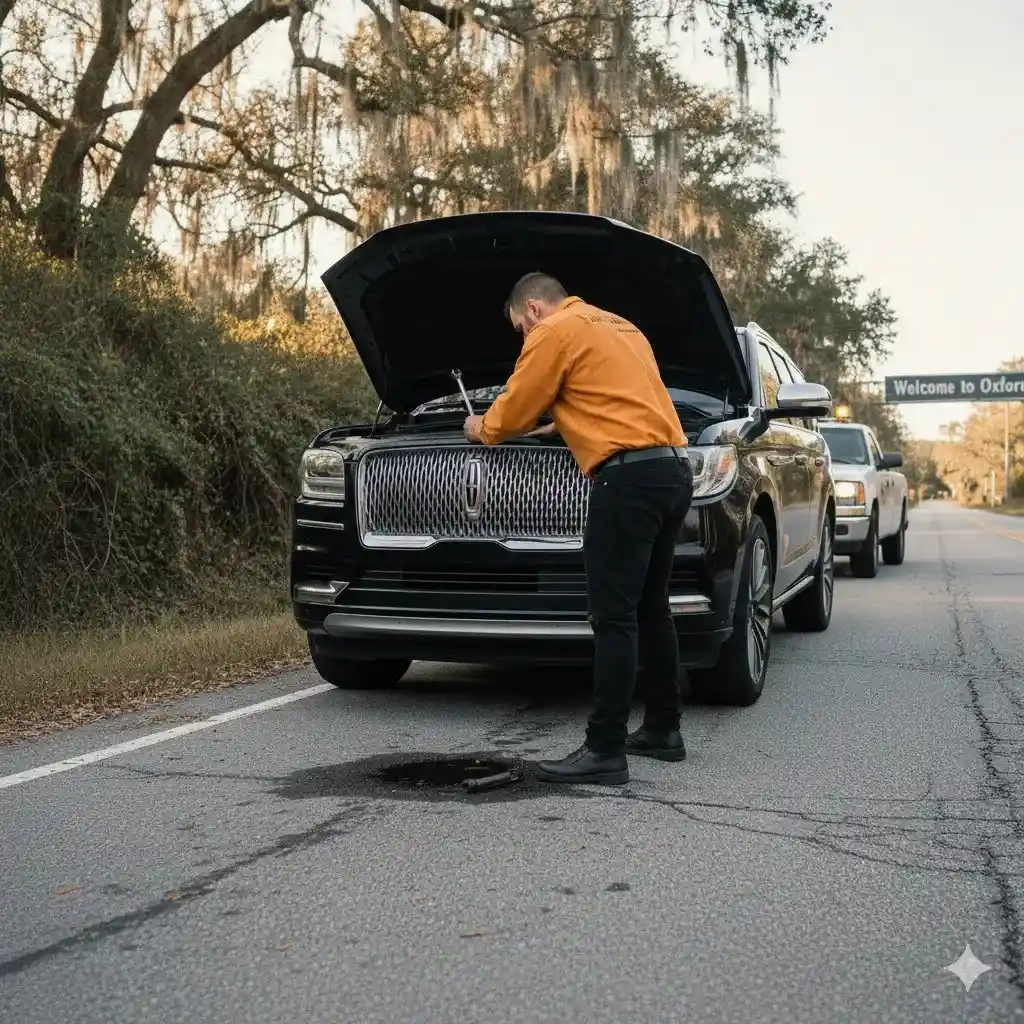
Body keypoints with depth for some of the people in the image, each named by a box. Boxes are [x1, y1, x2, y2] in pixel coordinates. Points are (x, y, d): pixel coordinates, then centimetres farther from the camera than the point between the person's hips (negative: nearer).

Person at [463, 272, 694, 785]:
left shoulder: (554, 332, 0)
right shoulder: (622, 328, 27)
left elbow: (512, 412, 4)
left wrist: (482, 429, 25)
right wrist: (558, 425, 42)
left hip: (629, 477, -9)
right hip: (674, 471, 10)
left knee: (614, 617, -10)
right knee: (650, 609, 17)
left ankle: (605, 751, -9)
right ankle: (663, 729, 24)